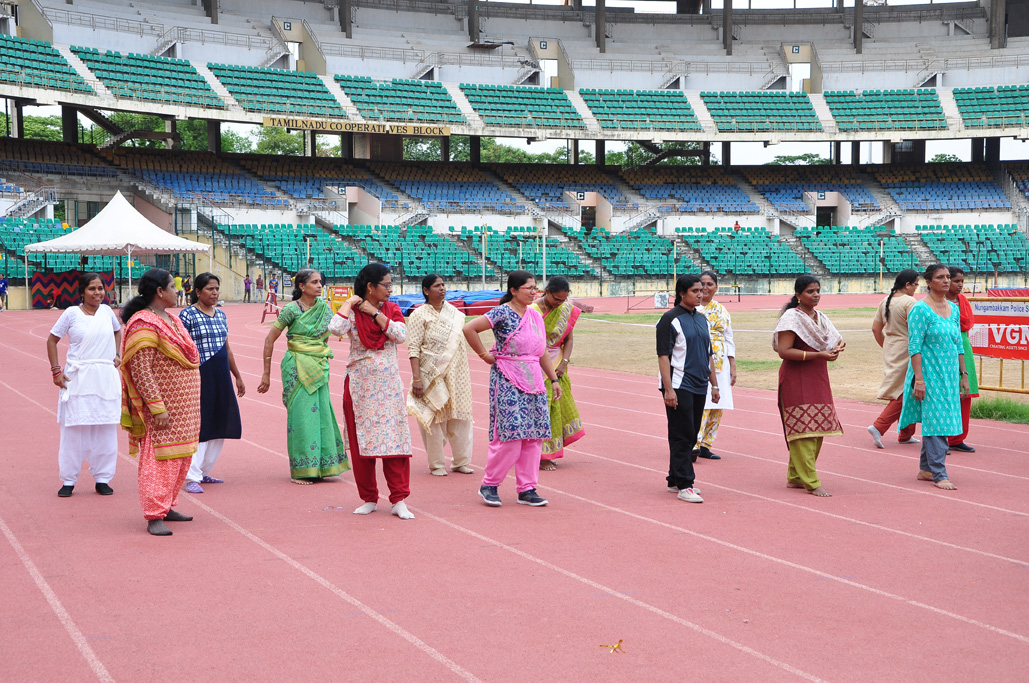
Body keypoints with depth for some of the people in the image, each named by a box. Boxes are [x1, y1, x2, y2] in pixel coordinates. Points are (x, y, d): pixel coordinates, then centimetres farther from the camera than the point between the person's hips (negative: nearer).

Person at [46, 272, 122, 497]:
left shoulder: (106, 311, 6)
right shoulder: (72, 313, -4)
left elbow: (117, 331, 26)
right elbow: (52, 340, 2)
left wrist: (117, 355, 13)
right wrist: (56, 371, -4)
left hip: (106, 378, 3)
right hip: (78, 378, -3)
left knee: (106, 429, 5)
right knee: (74, 428, -1)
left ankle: (102, 479, 14)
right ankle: (68, 480, 9)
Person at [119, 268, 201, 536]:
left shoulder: (170, 319, 14)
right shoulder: (144, 324, -17)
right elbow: (140, 370, -21)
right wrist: (156, 408, -24)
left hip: (183, 408, 10)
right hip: (163, 406, -9)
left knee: (181, 458, 13)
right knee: (160, 458, -7)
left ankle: (166, 506, 23)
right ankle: (154, 516, -4)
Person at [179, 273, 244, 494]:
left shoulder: (221, 315, 13)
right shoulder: (187, 315, -6)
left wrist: (237, 376, 22)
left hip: (221, 376, 7)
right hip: (199, 376, -7)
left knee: (220, 426, 8)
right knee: (199, 426, -7)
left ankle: (203, 472, 19)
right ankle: (192, 478, -4)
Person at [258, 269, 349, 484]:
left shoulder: (323, 307, 7)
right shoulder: (291, 309, -9)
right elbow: (270, 340, -6)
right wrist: (266, 374, -5)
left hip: (319, 367, 5)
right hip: (297, 368, -5)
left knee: (321, 413, 4)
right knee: (300, 415, -4)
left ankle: (321, 467, 13)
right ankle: (299, 472, 3)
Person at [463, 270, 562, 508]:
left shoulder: (535, 316, 13)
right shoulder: (502, 313, -10)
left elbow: (542, 352, 20)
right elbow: (469, 329, -18)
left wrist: (554, 379, 17)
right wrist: (484, 355, -12)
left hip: (533, 381, 7)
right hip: (508, 381, -7)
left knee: (533, 436, 4)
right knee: (510, 434, -9)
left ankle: (527, 489, 11)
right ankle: (489, 485, 6)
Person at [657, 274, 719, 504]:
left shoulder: (701, 318, 15)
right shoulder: (670, 319, -8)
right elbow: (663, 355, -12)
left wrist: (714, 384, 17)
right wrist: (668, 389, -19)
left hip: (699, 387, 7)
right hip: (678, 387, -7)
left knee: (691, 435, 10)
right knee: (682, 435, -8)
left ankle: (675, 480, 19)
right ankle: (683, 486, -8)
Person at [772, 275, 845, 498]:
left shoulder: (821, 318, 14)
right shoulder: (792, 317, -10)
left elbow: (833, 341, 20)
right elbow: (784, 351, -18)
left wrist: (838, 346, -5)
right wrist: (818, 355, -22)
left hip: (818, 379, 8)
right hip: (797, 380, -8)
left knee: (817, 430, 8)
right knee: (803, 430, -9)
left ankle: (795, 477, 17)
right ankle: (811, 483, -9)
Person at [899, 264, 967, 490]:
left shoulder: (953, 308, 11)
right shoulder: (920, 310, -11)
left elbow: (958, 344, 17)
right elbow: (914, 347, -14)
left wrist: (963, 374, 13)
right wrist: (919, 379, -19)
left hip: (949, 374, 7)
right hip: (930, 374, -7)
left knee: (933, 422, 11)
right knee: (936, 422, -8)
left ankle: (925, 468, 21)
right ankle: (939, 474, -6)